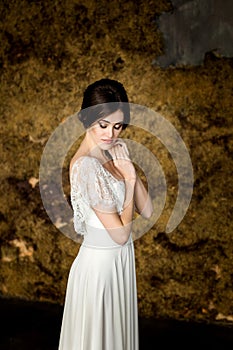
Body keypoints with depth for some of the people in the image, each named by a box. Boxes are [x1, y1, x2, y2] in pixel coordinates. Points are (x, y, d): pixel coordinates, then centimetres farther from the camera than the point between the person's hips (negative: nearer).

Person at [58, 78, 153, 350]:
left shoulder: (115, 152, 2)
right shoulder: (85, 165, -24)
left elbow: (147, 211, 0)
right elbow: (120, 233, -23)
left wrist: (130, 170, -11)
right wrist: (129, 181, -15)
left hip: (120, 257, 8)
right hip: (99, 262, -8)